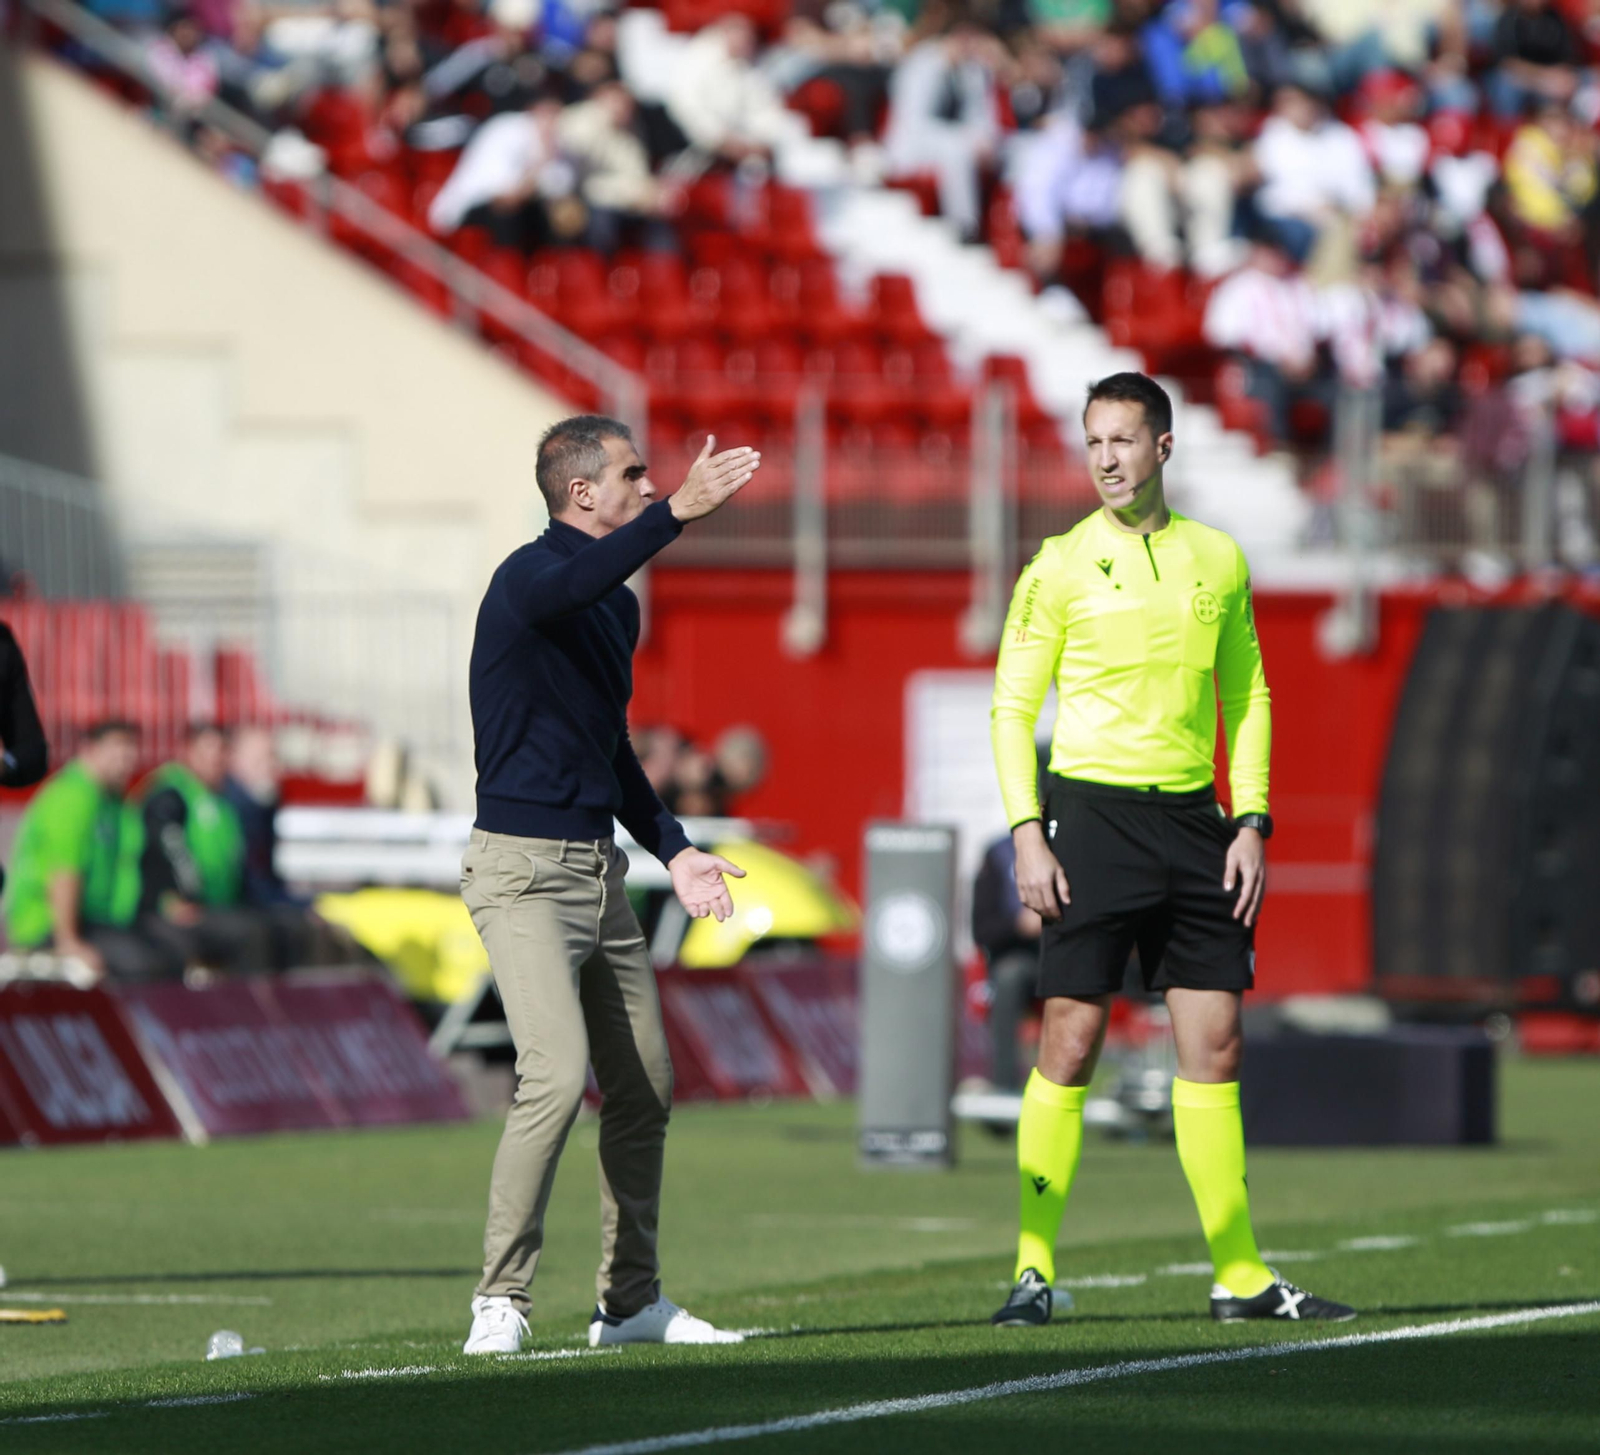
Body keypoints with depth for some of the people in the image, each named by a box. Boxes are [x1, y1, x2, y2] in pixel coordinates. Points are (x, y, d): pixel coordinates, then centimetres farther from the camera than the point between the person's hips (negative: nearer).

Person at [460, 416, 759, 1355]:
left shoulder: (620, 604, 15)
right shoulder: (528, 580, -12)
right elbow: (571, 584, -39)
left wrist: (674, 850, 16)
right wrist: (677, 515, -51)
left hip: (600, 870, 9)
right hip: (523, 868, -9)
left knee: (644, 1089, 10)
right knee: (559, 1074, -21)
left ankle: (632, 1302, 21)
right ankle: (502, 1302, -15)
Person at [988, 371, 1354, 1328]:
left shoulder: (1218, 560, 10)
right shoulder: (1062, 565, -1)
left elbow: (1247, 696, 15)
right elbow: (1013, 705, -1)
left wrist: (1252, 821, 5)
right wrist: (1029, 834, -10)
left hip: (1193, 818, 4)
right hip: (1095, 812, -4)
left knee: (1214, 1045, 4)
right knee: (1070, 1043, -5)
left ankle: (1241, 1275, 8)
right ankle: (1035, 1270, 0)